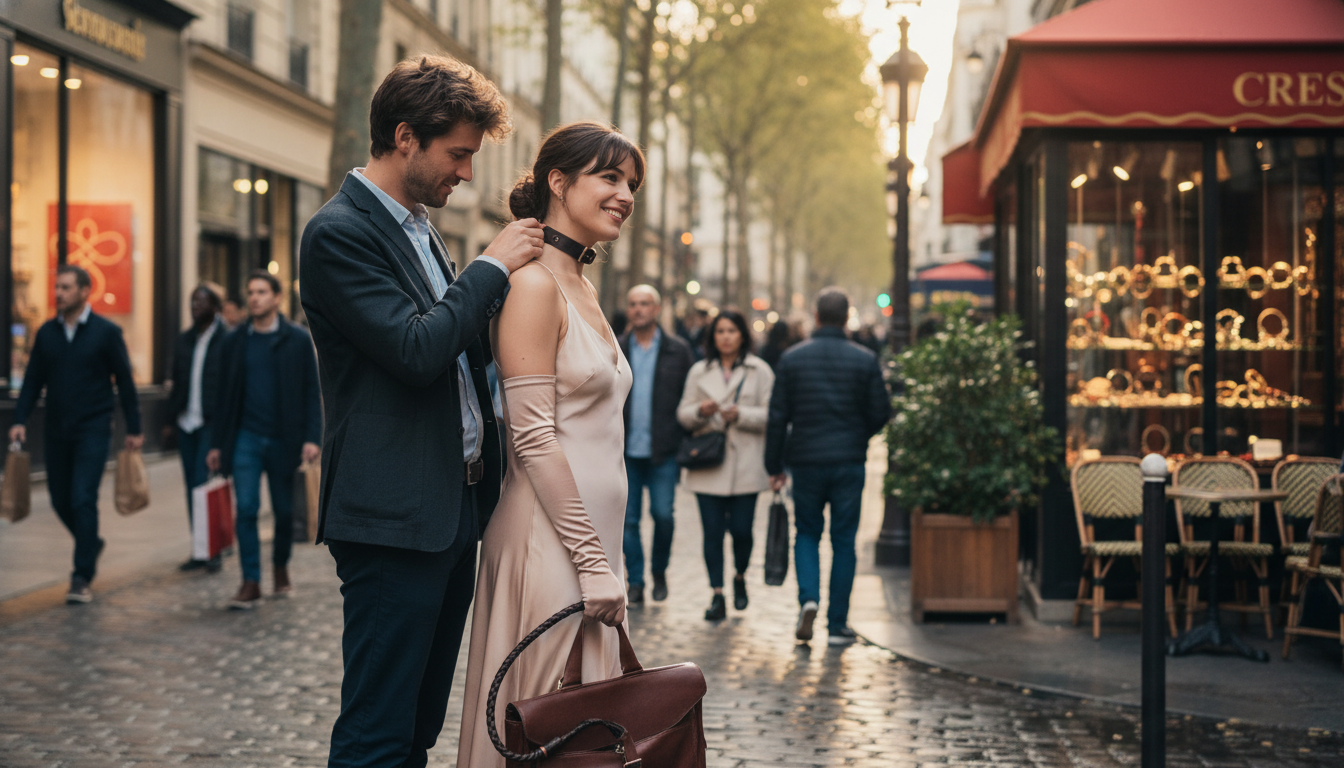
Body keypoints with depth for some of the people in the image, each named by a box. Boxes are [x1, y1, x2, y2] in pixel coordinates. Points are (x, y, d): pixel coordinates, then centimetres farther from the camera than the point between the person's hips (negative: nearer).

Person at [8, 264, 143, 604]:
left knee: (83, 500, -11)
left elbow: (125, 382, -2)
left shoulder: (106, 332, -4)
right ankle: (91, 544, 37)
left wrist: (133, 429, -2)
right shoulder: (46, 332, 6)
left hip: (93, 431, -4)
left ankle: (82, 579, -6)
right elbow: (33, 380, 9)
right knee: (61, 500, 9)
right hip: (57, 432, 4)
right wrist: (20, 420, -2)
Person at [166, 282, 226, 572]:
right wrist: (170, 419, 14)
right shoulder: (184, 340, 14)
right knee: (192, 486, 8)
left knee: (203, 483, -13)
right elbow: (177, 382, 19)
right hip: (186, 423, 7)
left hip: (212, 423, -7)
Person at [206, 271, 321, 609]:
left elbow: (312, 391, -1)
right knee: (246, 510, -7)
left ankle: (281, 567, 30)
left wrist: (312, 437, -10)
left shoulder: (297, 339, 0)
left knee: (284, 511, 7)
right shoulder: (234, 342, 7)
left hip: (282, 439, -1)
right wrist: (217, 444, 6)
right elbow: (224, 396, 9)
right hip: (245, 438, 1)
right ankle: (251, 582, -5)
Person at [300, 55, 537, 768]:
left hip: (452, 512, 9)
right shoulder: (339, 233, -12)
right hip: (394, 520, -9)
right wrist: (491, 265, -11)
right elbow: (417, 349, -22)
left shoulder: (418, 228, 17)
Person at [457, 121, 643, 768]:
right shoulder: (533, 283, -12)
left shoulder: (580, 286, 15)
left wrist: (601, 556, 17)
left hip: (588, 538, 9)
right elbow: (533, 437, -18)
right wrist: (594, 562, -18)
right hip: (551, 544, -9)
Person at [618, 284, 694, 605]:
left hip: (664, 451, -2)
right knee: (628, 519, 3)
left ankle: (660, 572, 21)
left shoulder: (678, 351, 4)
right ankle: (635, 582, 14)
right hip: (625, 450, 2)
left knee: (663, 515, -3)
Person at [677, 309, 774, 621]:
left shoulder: (759, 371, 3)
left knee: (741, 529, -1)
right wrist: (700, 411, -10)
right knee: (712, 531, -1)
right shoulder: (699, 372, 11)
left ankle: (740, 578, 27)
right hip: (708, 465, 2)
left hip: (745, 466, -2)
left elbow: (771, 415, -1)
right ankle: (717, 595, 5)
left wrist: (741, 415, -16)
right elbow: (683, 413, 11)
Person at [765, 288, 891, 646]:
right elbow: (881, 412, -1)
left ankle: (808, 599, -8)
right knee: (844, 541, 6)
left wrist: (775, 466, 7)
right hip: (849, 461, 0)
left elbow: (777, 416, 0)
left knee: (807, 533, 16)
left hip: (806, 459, 1)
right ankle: (838, 624, 8)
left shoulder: (791, 358, -1)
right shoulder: (865, 360, -2)